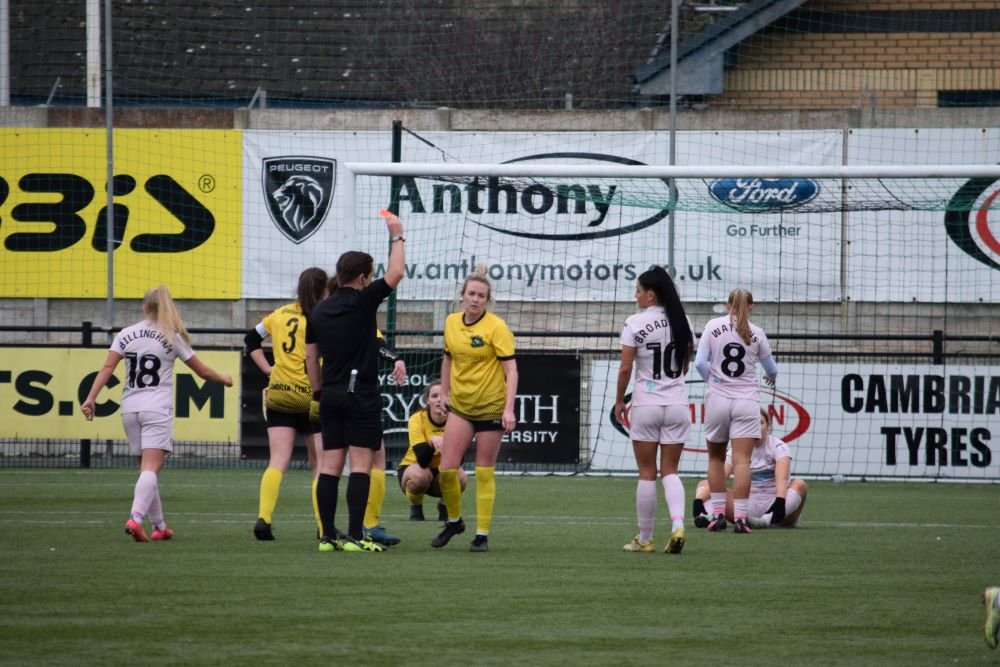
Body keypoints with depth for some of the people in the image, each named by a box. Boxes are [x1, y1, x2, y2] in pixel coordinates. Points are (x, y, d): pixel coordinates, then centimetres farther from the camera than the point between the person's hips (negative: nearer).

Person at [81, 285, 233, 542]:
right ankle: (136, 518, -32)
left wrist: (91, 398, -6)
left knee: (148, 469, 14)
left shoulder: (126, 335, 7)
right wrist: (224, 379, 27)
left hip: (130, 407, 3)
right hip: (157, 408, -3)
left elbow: (107, 368, -4)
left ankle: (159, 525, 19)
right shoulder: (172, 337, 2)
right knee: (150, 469, -11)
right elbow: (203, 371, 9)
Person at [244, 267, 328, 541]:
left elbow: (251, 339, 19)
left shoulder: (280, 314, 9)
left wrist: (268, 369, 17)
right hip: (312, 395, -4)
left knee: (278, 462, 2)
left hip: (279, 395, 4)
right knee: (321, 464, 7)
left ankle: (263, 517, -14)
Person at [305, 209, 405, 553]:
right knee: (361, 464, -6)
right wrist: (397, 237, 3)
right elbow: (395, 273, -8)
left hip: (330, 395, 6)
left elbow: (310, 357, 14)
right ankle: (354, 535, -12)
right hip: (360, 393, -6)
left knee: (330, 466, 5)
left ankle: (328, 535, 4)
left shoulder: (319, 311, 10)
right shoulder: (362, 302, -8)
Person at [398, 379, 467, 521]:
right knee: (420, 476, -37)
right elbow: (422, 461, -33)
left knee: (460, 477, -31)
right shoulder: (417, 419, -22)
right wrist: (431, 442, -53)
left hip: (440, 472, 2)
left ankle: (445, 506, 2)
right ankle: (415, 509, -5)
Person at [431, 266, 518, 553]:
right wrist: (444, 393, 16)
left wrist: (509, 409, -21)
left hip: (490, 407, -4)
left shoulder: (496, 327, -12)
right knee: (446, 468, -5)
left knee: (484, 473, 0)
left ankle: (482, 535, 7)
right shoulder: (451, 322, 3)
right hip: (460, 406, 4)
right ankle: (454, 520, 18)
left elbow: (511, 369, -13)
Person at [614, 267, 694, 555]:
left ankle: (645, 538, 9)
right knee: (670, 471, 8)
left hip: (646, 403, -4)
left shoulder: (635, 324, -9)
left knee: (647, 473, 4)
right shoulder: (682, 322, 5)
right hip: (677, 402, 4)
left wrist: (619, 402, 2)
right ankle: (677, 524, -14)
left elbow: (625, 369, -9)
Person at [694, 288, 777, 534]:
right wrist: (771, 377, 37)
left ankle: (718, 514, 12)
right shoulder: (756, 333, 2)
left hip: (717, 399, 1)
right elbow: (771, 369, 14)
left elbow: (699, 363, -6)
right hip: (746, 401, -1)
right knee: (741, 460, -4)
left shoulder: (713, 327, 1)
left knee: (716, 458, 15)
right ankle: (740, 518, -11)